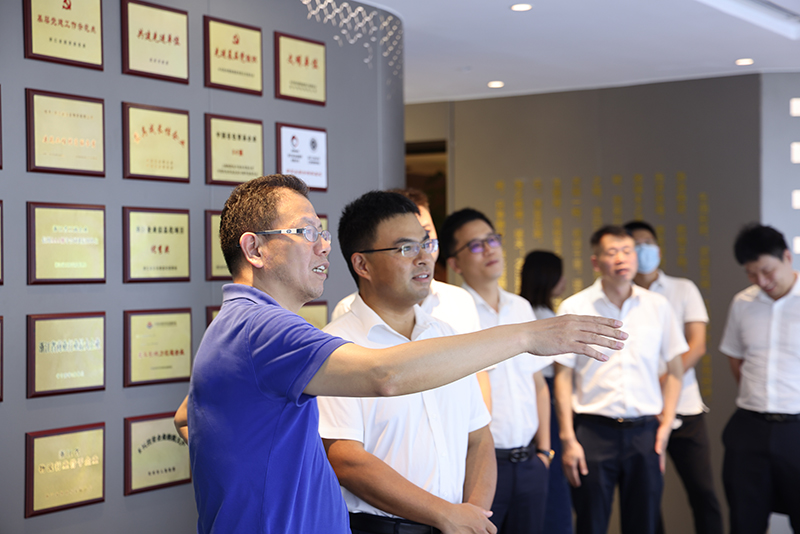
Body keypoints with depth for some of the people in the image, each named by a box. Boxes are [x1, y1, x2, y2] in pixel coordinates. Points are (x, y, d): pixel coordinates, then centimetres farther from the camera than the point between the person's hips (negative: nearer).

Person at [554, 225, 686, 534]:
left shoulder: (657, 306, 7)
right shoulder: (573, 308, 1)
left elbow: (674, 370, 14)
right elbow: (563, 377, 1)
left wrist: (666, 423, 4)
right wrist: (568, 439, -4)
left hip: (644, 432, 2)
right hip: (593, 430, -2)